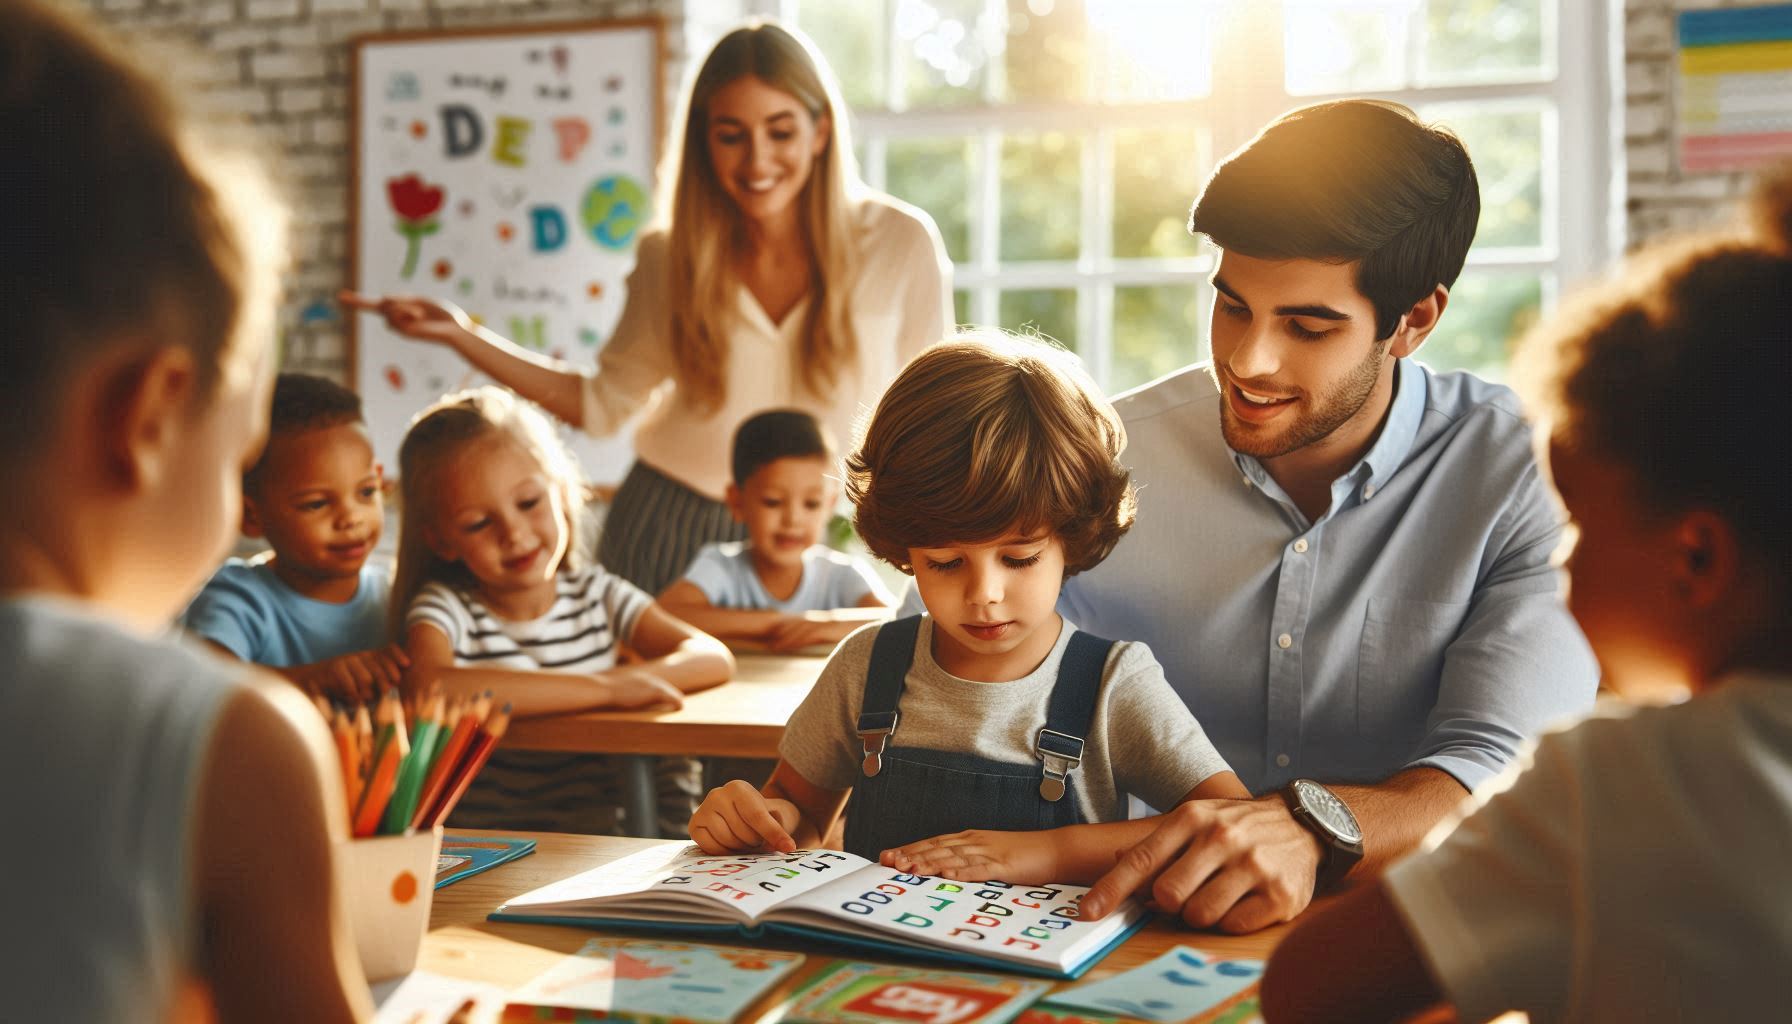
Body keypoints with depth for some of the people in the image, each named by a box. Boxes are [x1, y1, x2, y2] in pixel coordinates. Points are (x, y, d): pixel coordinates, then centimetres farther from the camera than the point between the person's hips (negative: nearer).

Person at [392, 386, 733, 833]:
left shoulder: (594, 592, 7)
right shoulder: (445, 608, -5)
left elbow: (713, 657, 2)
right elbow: (427, 686, -28)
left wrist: (634, 677, -20)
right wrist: (605, 687, -26)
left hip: (599, 837, 4)